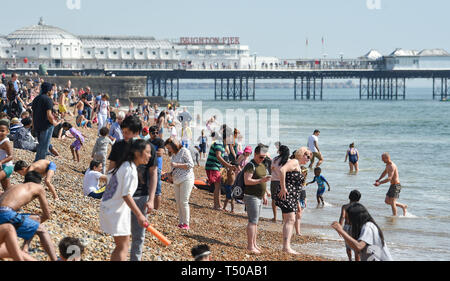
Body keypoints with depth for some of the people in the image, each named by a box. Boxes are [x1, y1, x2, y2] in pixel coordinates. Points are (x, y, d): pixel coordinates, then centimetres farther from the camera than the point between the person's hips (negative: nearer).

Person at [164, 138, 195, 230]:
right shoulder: (174, 154, 17)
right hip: (176, 181, 8)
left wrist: (176, 165, -17)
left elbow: (191, 164, -14)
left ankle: (186, 224, -4)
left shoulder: (184, 151, -7)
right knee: (178, 202, 4)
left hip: (186, 180, -8)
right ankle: (181, 223, 8)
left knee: (184, 202, -10)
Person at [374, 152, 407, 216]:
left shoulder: (392, 166, -22)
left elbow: (389, 178, -31)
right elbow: (385, 173, 29)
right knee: (387, 201, 13)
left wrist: (380, 183, -35)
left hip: (396, 186, -10)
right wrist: (379, 179, 15)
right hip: (392, 185, 10)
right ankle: (403, 206, 23)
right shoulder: (387, 165, 10)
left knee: (392, 202, -9)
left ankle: (395, 216, -1)